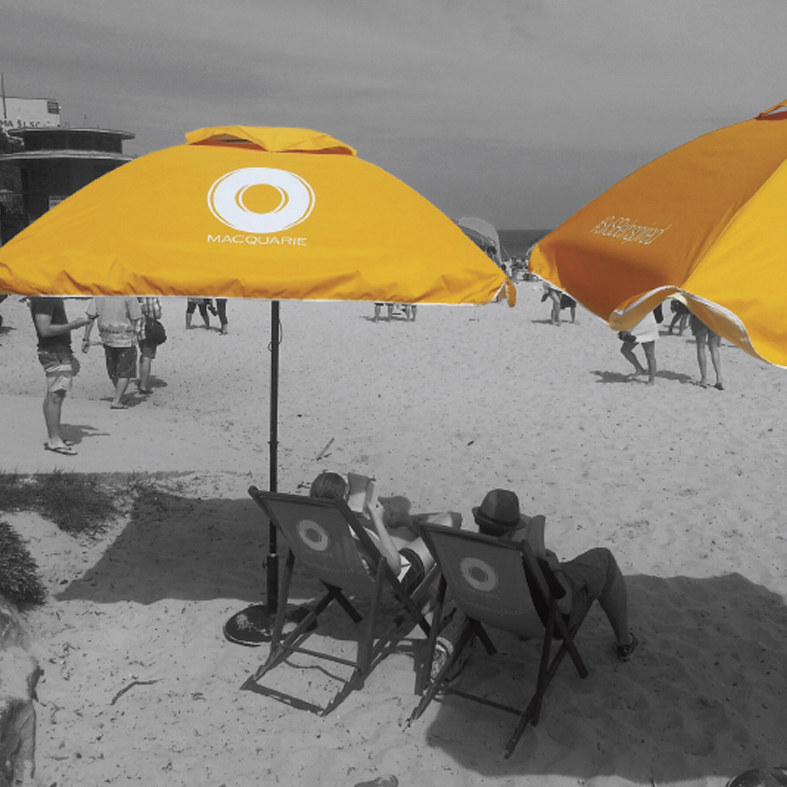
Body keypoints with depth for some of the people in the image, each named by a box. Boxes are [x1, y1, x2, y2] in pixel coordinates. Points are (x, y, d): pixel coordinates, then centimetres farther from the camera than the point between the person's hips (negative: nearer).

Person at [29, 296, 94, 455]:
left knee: (53, 395, 13)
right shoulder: (43, 299, -18)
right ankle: (55, 441, -4)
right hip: (54, 354, -10)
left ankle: (52, 438, 19)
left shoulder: (51, 296, 13)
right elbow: (45, 330, -24)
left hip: (59, 351, 10)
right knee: (56, 396, -8)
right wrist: (73, 325, -20)